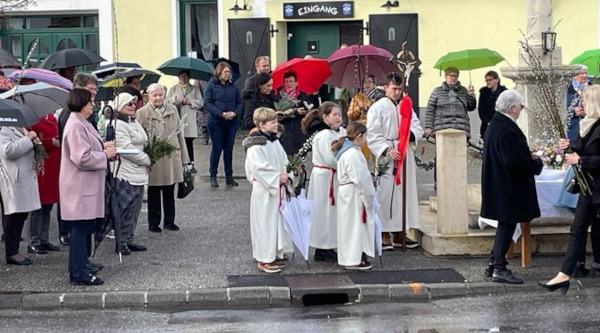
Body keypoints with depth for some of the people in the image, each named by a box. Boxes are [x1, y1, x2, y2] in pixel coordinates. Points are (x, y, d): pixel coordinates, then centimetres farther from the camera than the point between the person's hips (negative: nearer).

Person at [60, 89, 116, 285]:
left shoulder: (82, 123, 14)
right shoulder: (76, 126, -18)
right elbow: (82, 158, -24)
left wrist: (103, 147, 8)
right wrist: (105, 155, -13)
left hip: (87, 186, 11)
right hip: (80, 186, -11)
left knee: (84, 227, 15)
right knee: (80, 228, -6)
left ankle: (80, 267, 24)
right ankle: (79, 273, 0)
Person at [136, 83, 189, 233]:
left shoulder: (173, 110, 7)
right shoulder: (142, 113, -4)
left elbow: (179, 133, 10)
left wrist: (184, 157, 9)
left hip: (172, 156, 3)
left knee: (170, 191, 11)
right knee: (154, 192, 7)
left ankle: (169, 221, 23)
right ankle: (153, 223, 18)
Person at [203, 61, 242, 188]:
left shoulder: (233, 86, 9)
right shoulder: (211, 85, -3)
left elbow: (239, 102, 10)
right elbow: (207, 103, -9)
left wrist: (235, 113, -11)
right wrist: (221, 114, -18)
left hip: (232, 122, 4)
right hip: (216, 122, -4)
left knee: (229, 149, 8)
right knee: (217, 148, -1)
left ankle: (229, 176, 15)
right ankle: (213, 177, 8)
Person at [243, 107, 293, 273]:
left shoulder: (274, 141, 10)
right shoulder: (256, 145, -17)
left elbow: (284, 161, 13)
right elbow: (258, 167, -23)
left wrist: (287, 175, -4)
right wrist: (277, 177, -20)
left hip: (277, 188, 9)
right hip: (264, 191, -9)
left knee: (277, 221, 14)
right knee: (265, 223, -2)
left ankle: (274, 255, 26)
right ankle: (264, 260, 7)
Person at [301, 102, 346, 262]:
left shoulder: (341, 132, 9)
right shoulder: (323, 136, -19)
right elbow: (331, 159, -22)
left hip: (334, 176, 9)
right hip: (324, 177, -9)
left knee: (332, 212, 14)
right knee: (324, 212, -1)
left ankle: (328, 246, 24)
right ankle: (322, 250, 8)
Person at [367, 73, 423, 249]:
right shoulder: (377, 108, -3)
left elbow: (418, 127, 10)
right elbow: (372, 136, -8)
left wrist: (411, 133, -13)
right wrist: (387, 150, -20)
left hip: (406, 156, 6)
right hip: (387, 157, -6)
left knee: (405, 192, 7)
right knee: (386, 193, -7)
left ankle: (399, 234, 15)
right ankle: (384, 235, 0)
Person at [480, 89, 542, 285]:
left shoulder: (494, 125, 10)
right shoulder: (506, 129, -22)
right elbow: (514, 160, -25)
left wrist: (528, 157, 14)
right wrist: (536, 164, -10)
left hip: (499, 185, 10)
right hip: (509, 186, -10)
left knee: (505, 225, 18)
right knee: (507, 225, -1)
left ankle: (494, 265, 24)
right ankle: (499, 269, 6)